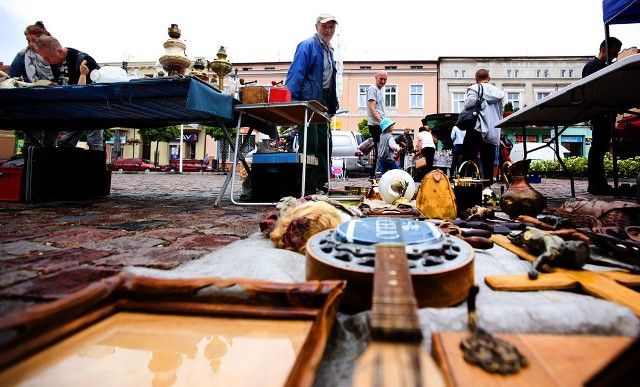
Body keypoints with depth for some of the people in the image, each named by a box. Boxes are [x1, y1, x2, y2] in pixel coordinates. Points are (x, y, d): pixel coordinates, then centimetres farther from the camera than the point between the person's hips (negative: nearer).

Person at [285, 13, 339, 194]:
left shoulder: (329, 50, 21)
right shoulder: (307, 46, -5)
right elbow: (295, 74, -15)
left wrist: (333, 105, 18)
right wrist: (292, 102, -23)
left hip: (323, 102, 9)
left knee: (325, 143, 9)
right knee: (310, 144, -9)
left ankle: (321, 182, 18)